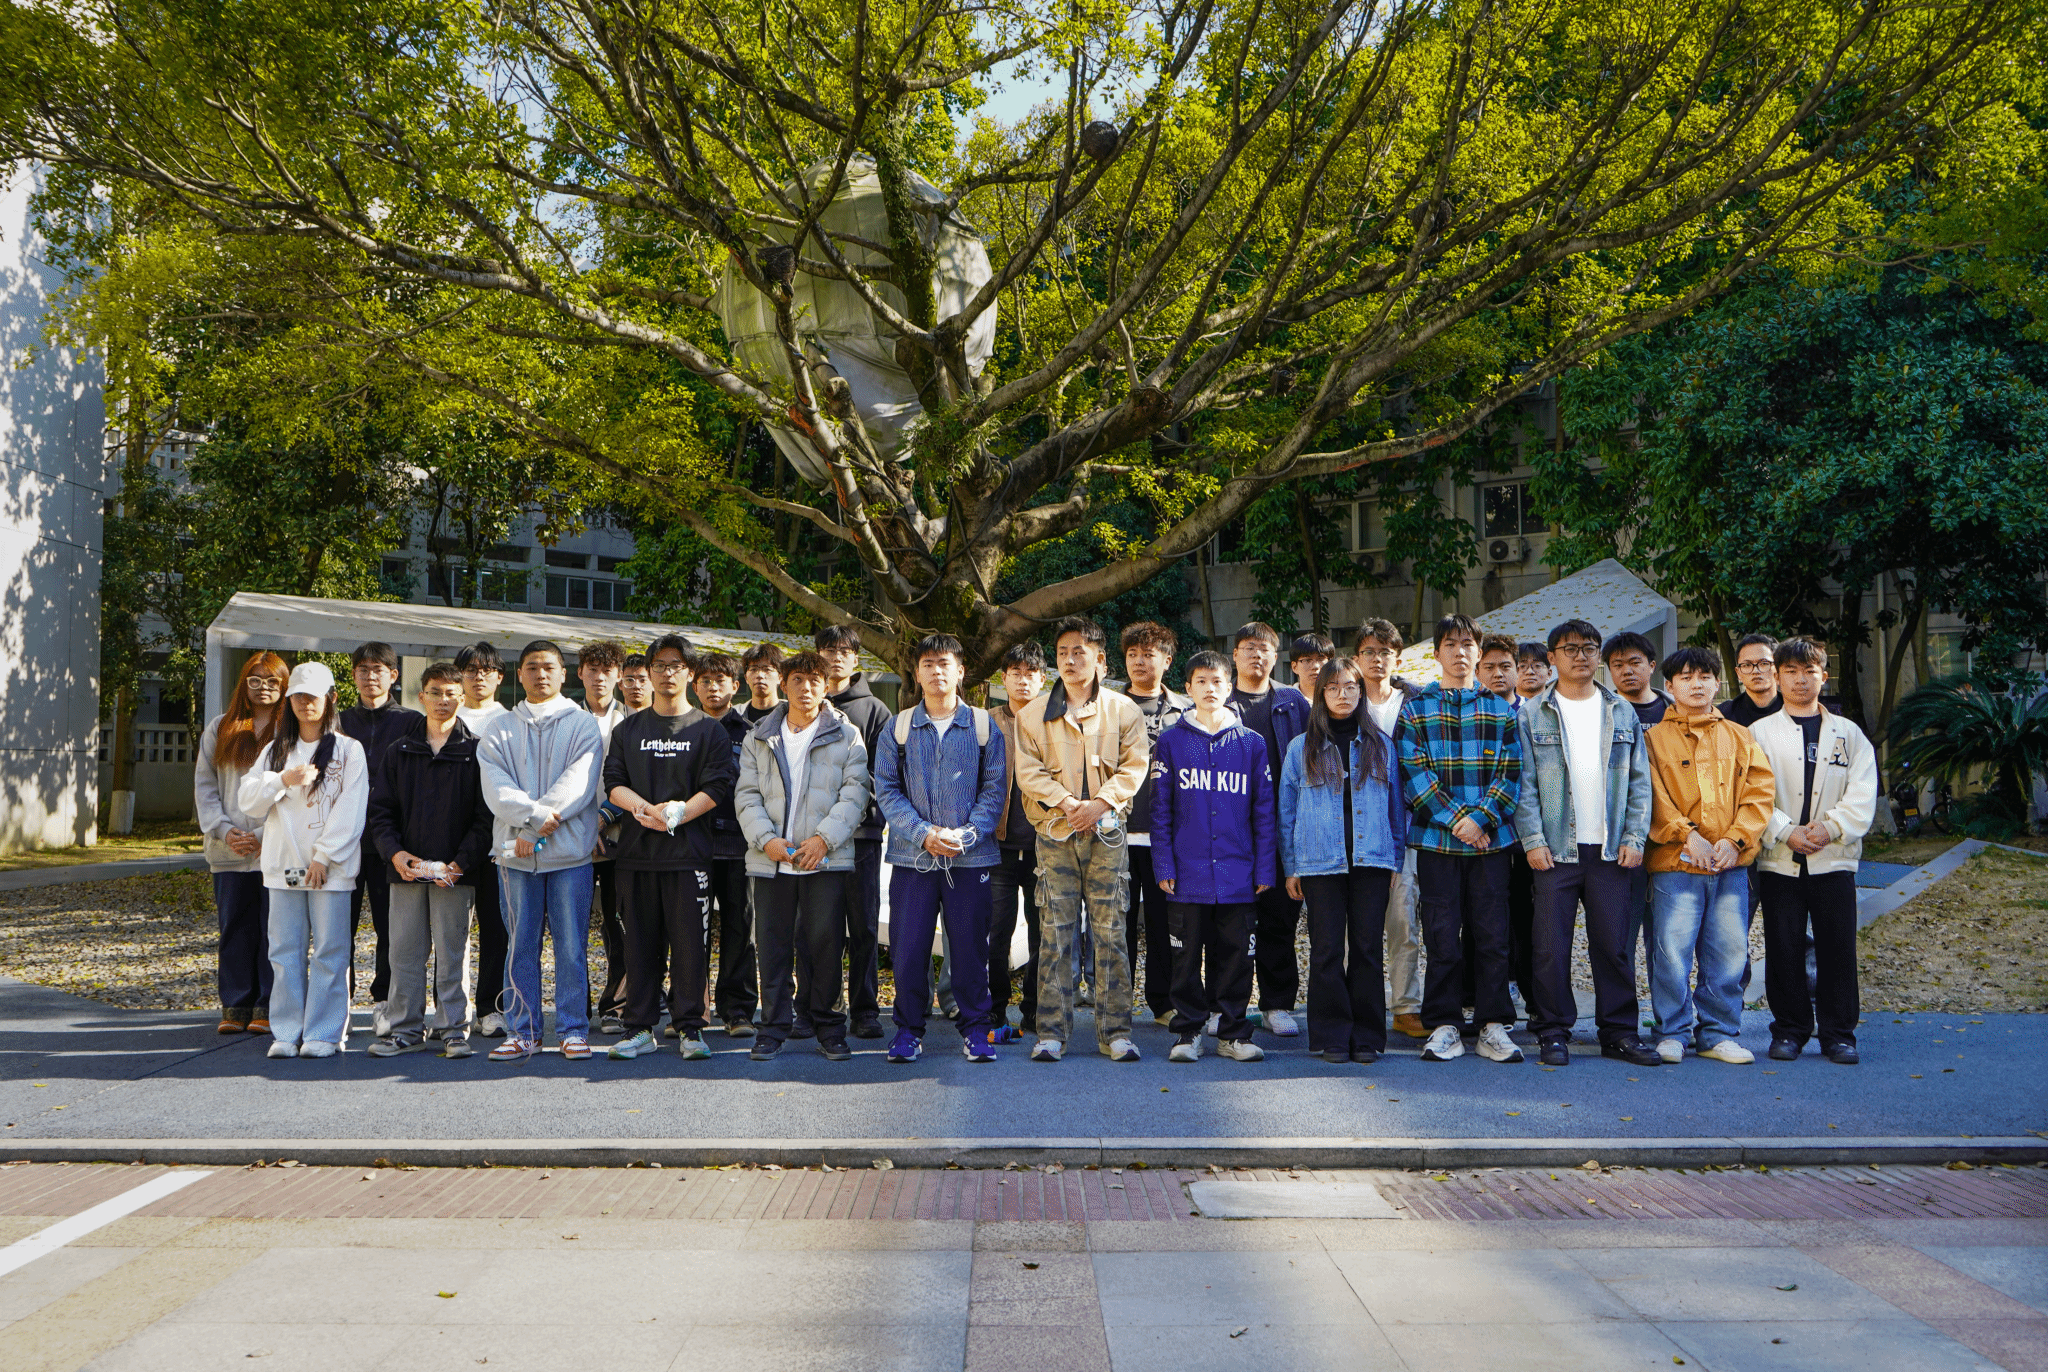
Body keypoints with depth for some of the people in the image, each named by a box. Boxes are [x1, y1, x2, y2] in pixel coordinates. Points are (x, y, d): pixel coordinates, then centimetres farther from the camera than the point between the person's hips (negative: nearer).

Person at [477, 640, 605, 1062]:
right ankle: (522, 1031, 13)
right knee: (520, 946, 5)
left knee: (571, 947, 0)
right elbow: (496, 787, -1)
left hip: (570, 852, -2)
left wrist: (530, 824, -14)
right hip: (516, 852, 2)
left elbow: (578, 783, -7)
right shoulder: (500, 729, 13)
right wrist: (537, 814, -17)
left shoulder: (583, 724, 5)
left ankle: (574, 1030, 9)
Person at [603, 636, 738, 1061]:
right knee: (641, 942, 4)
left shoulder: (709, 730, 8)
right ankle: (641, 1028, 11)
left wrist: (675, 814, -16)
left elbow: (717, 788, -2)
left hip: (689, 851, -2)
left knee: (690, 943, -3)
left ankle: (689, 1028, 4)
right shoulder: (628, 730, 16)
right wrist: (648, 809, -13)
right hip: (638, 851, 3)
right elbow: (614, 784, 6)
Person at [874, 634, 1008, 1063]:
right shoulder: (899, 728, 7)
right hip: (912, 857, 1)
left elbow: (995, 788, 3)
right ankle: (908, 1028, 16)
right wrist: (923, 833, -11)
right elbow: (887, 789, 3)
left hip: (971, 857, 0)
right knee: (908, 947, 2)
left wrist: (966, 833, -12)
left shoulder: (983, 726, 6)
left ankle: (976, 1027, 16)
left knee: (970, 945, 2)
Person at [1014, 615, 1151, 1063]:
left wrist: (1101, 802, -12)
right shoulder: (1034, 713, 8)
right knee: (1055, 934, -1)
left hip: (1106, 832, 0)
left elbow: (1134, 765, 2)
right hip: (1055, 834, 0)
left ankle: (1115, 1030, 6)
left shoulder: (1123, 710, 8)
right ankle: (1052, 1032, 5)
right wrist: (1066, 802, -12)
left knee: (1110, 932, 0)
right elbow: (1027, 770, 1)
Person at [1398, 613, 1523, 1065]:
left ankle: (1493, 1026, 11)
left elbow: (1511, 772, 4)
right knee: (1442, 936, 1)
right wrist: (1456, 818, -12)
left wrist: (1481, 817, -11)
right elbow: (1413, 772, -3)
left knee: (1492, 934, 2)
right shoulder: (1417, 708, 7)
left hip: (1490, 838, 1)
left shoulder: (1501, 709, 12)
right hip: (1437, 839, -1)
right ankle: (1444, 1026, 9)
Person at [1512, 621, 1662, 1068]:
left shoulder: (1622, 712, 12)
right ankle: (1553, 1032, 10)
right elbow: (1523, 784, -1)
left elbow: (1639, 781, 11)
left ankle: (1619, 1031, 16)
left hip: (1610, 849, 2)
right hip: (1555, 848, -2)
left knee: (1614, 943, 5)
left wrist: (1634, 838, 1)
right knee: (1551, 943, 0)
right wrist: (1533, 840, -9)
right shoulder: (1532, 714, 4)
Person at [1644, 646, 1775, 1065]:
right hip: (1675, 863, -3)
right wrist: (1688, 836, -14)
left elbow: (1760, 793, 6)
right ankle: (1672, 1032, 9)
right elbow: (1654, 798, -3)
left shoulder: (1740, 738, 14)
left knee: (1728, 953, 5)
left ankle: (1717, 1033, 17)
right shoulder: (1655, 738, 5)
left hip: (1731, 864, 3)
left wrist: (1734, 840, -7)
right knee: (1672, 953, -4)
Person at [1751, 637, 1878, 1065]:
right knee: (1783, 949, 2)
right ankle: (1789, 1030, 14)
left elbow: (1863, 794, 2)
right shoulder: (1760, 733, 7)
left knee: (1837, 949, 1)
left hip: (1834, 858, 1)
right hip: (1780, 861, -1)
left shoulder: (1848, 734, 12)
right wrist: (1786, 833, -15)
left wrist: (1830, 827, -14)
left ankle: (1838, 1033, 12)